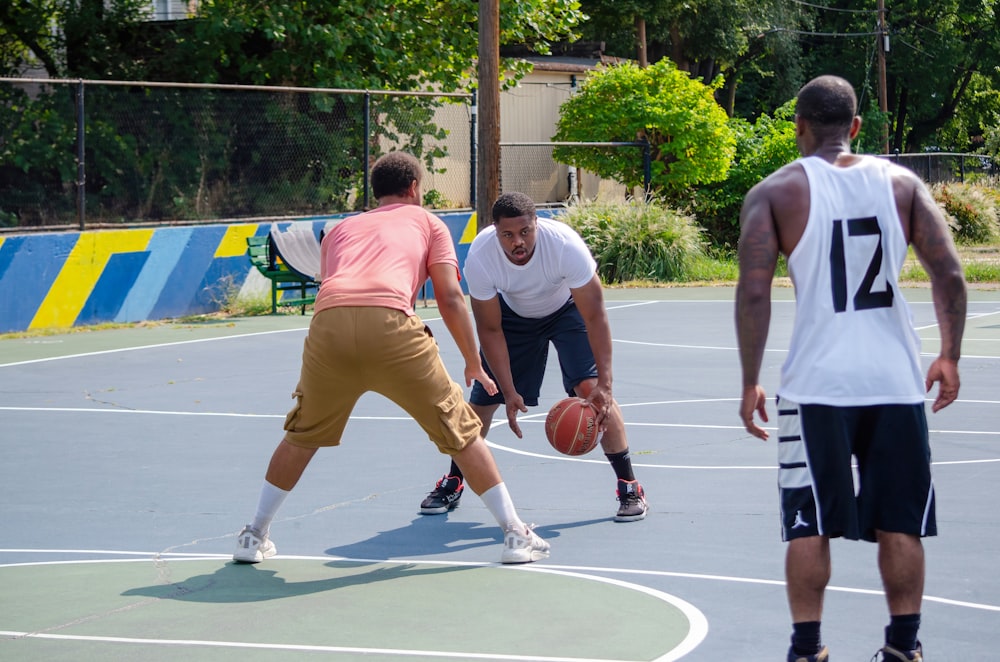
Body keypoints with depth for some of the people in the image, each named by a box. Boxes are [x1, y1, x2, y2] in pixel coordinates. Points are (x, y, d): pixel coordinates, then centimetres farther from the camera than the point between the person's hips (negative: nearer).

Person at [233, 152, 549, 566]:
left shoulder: (342, 228, 35)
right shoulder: (427, 222, 26)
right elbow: (450, 298, 15)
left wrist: (309, 377, 50)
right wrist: (474, 364, 24)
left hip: (328, 324, 3)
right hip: (390, 323, -3)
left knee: (302, 435, 24)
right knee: (459, 430, 10)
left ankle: (254, 538, 30)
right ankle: (516, 535, 11)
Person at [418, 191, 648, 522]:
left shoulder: (566, 245, -38)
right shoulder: (480, 257, -33)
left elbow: (594, 317, -30)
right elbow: (490, 330, -20)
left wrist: (604, 385, -36)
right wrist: (509, 392, -25)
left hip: (566, 309, -2)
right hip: (512, 314, 2)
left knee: (592, 389, -20)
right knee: (482, 399, 1)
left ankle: (629, 487, -8)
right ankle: (452, 483, 23)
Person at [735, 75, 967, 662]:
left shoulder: (775, 193, -1)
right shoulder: (901, 183, 6)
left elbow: (753, 293, -8)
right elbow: (949, 274, 0)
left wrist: (751, 383, -2)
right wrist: (950, 357, 10)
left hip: (818, 387, -2)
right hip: (896, 382, 2)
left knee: (809, 527, 7)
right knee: (899, 525, 10)